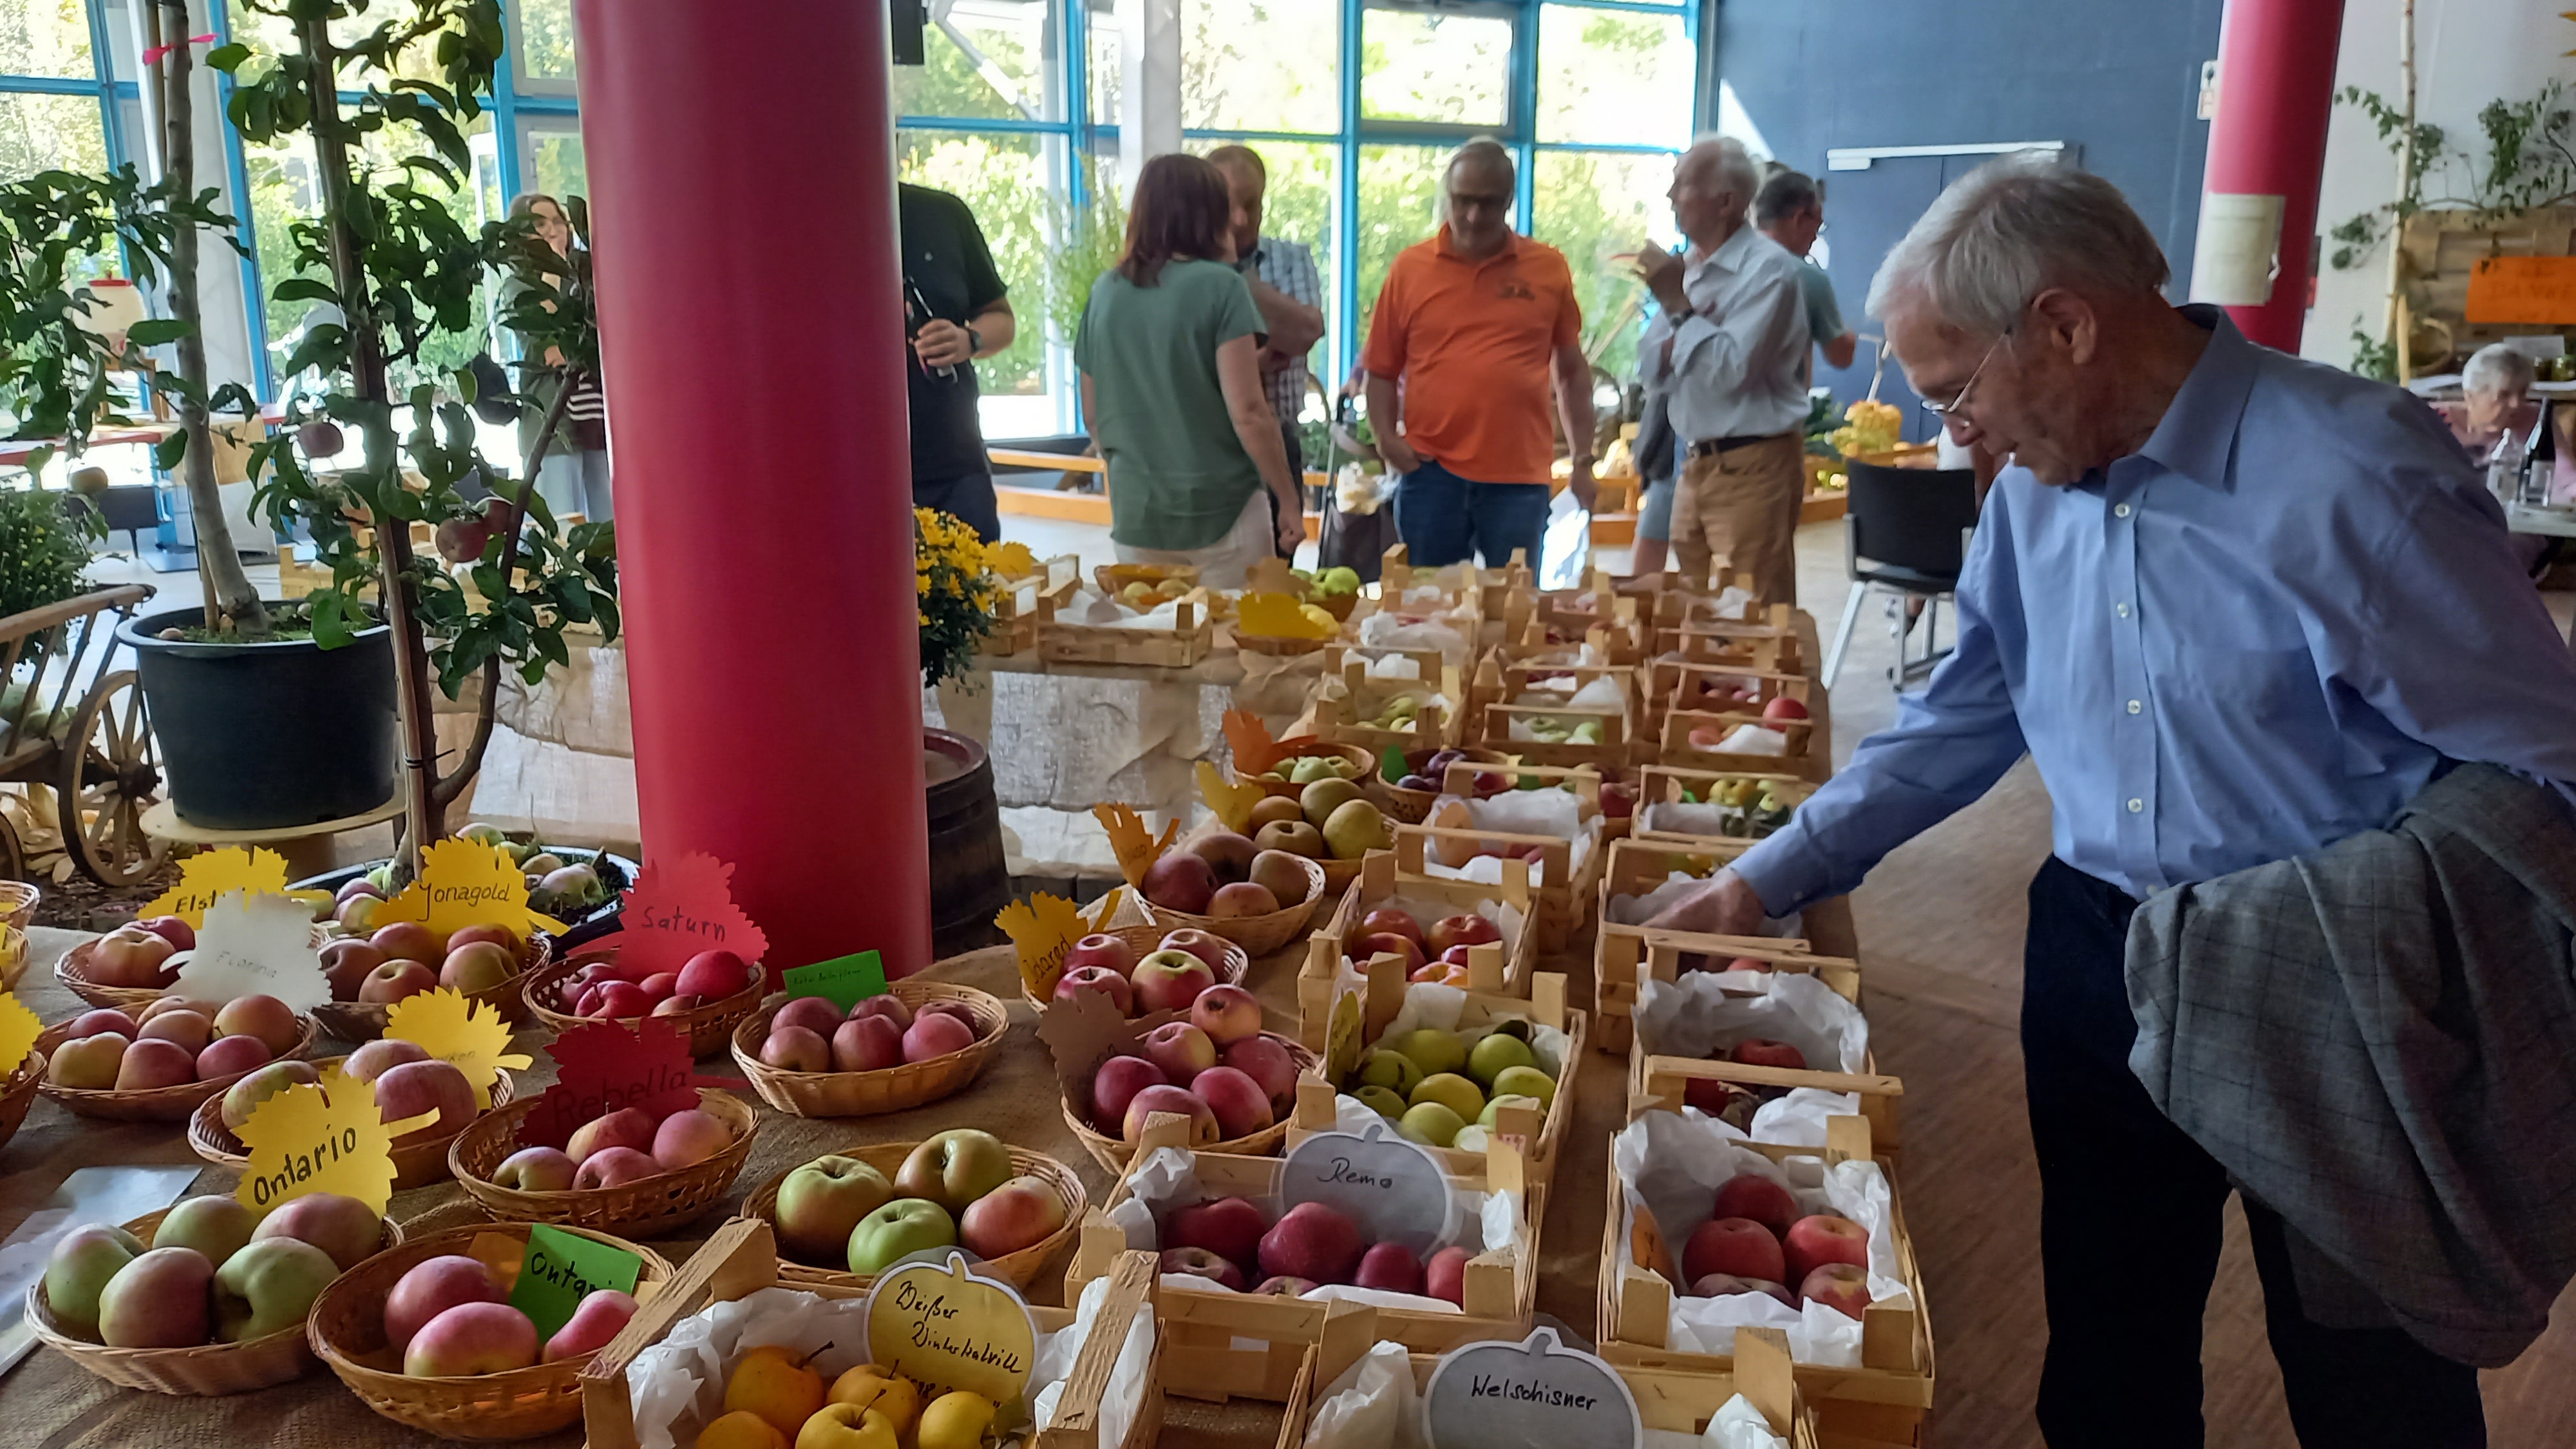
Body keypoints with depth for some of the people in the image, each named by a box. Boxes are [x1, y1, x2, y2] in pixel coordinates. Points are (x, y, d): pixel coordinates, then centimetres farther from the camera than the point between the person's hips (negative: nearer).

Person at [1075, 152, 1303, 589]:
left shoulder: (1104, 292, 5)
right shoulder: (1219, 286, -10)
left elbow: (1093, 415, 12)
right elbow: (1248, 413, -15)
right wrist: (1289, 501, -7)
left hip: (1135, 514, 5)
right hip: (1220, 509, -5)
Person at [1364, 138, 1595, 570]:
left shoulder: (1549, 268, 4)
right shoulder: (1410, 267, 4)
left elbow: (1573, 371, 11)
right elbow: (1382, 371, 9)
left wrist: (1583, 460, 8)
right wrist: (1387, 436, -7)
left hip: (1520, 479, 0)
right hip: (1430, 473, 0)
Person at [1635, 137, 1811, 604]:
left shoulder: (1768, 268, -12)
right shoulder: (1687, 268, 12)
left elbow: (1731, 370, -20)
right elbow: (1653, 368, 11)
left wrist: (1679, 305, -14)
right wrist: (1685, 321, -8)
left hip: (1752, 466, -8)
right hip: (1696, 462, 8)